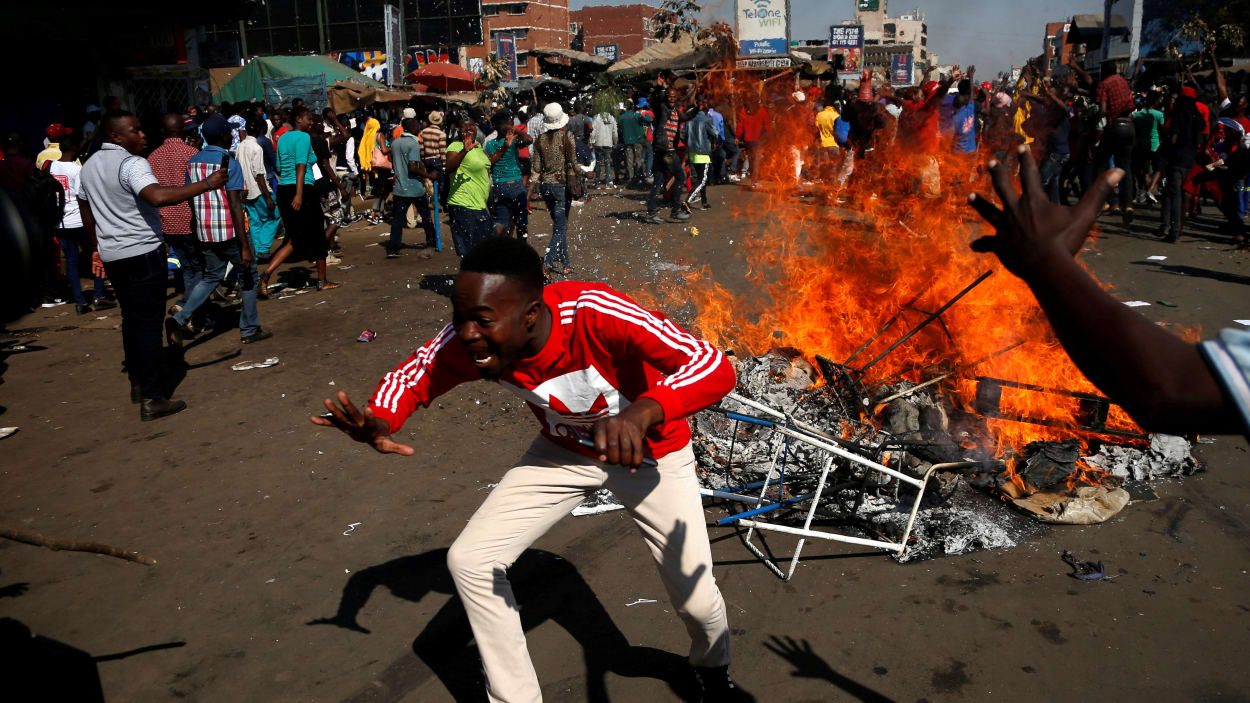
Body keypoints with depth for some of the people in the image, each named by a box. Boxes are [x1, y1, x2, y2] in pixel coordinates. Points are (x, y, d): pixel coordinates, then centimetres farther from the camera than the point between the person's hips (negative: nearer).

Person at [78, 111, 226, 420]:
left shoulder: (89, 166, 13)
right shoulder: (131, 163, -17)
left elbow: (86, 211, 22)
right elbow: (157, 196, -35)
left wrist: (96, 248, 32)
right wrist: (206, 184, -35)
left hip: (111, 255, 9)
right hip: (142, 253, -9)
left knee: (131, 317, 20)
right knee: (148, 322, -6)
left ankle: (137, 383, 30)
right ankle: (151, 398, -6)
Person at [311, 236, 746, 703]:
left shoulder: (596, 314, -40)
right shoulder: (467, 341, -26)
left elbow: (717, 369, -45)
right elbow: (412, 378, -6)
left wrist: (643, 412, -64)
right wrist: (378, 423, -30)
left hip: (648, 451, -3)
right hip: (563, 450, 4)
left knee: (694, 597, -3)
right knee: (469, 561, -5)